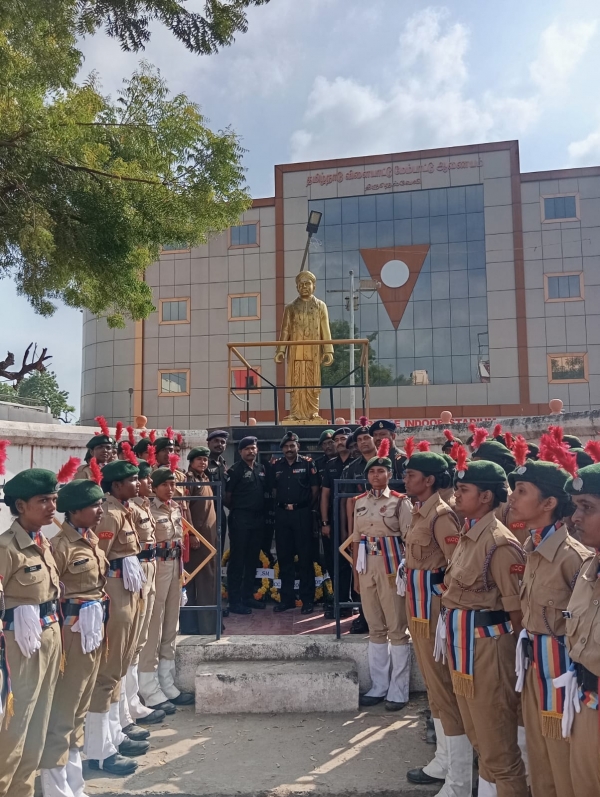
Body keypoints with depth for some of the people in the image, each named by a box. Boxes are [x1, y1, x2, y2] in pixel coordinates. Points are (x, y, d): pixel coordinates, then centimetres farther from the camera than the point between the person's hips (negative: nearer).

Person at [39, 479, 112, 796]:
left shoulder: (92, 540, 8)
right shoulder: (61, 545, -18)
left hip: (95, 630, 9)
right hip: (73, 631, -9)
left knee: (80, 708, 19)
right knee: (62, 711, 4)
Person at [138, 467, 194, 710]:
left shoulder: (176, 507, 11)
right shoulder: (148, 509, -15)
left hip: (174, 568, 8)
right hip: (156, 568, -8)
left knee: (170, 627, 15)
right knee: (153, 628, -2)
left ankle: (167, 685, 26)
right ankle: (151, 692, 9)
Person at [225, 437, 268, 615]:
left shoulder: (261, 469, 12)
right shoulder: (235, 470, -6)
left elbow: (267, 490, 19)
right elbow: (227, 495, -8)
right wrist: (235, 510, 1)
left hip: (258, 518, 6)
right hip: (240, 518, -6)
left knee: (252, 559, 13)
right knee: (237, 559, -2)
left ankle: (248, 596, 23)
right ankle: (235, 601, 3)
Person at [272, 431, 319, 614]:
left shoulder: (307, 464, -1)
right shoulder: (276, 466, 10)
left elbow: (315, 489, -1)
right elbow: (274, 490, 13)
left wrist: (307, 507, -3)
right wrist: (280, 505, 2)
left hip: (302, 513, -4)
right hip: (282, 514, 4)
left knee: (305, 557, 0)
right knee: (284, 557, 9)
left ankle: (308, 599, 8)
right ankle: (286, 598, 19)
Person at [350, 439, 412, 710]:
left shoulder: (400, 501, -4)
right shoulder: (358, 502, 9)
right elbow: (356, 539, 11)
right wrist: (355, 573, 10)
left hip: (391, 566, -4)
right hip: (367, 566, 5)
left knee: (397, 629, 3)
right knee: (375, 629, 13)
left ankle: (398, 691, 13)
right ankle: (379, 687, 24)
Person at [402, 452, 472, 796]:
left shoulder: (441, 514, -18)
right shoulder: (420, 512, 10)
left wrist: (445, 608, -17)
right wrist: (415, 608, 16)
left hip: (434, 608, -10)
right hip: (418, 608, 10)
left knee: (446, 688, 0)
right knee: (434, 685, 19)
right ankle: (445, 761, 36)